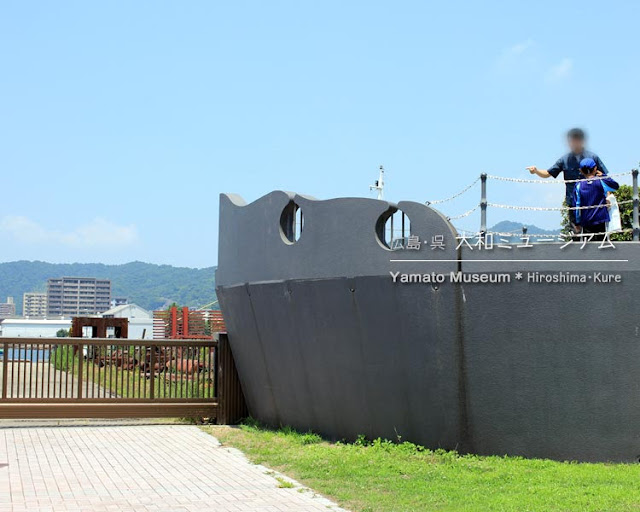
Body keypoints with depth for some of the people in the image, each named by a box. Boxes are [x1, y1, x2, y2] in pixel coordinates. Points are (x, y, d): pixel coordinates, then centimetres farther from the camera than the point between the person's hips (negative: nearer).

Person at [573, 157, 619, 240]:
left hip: (586, 222, 1)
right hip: (601, 220, -1)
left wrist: (578, 222, 8)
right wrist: (603, 176, 15)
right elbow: (616, 186, 12)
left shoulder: (578, 186, -1)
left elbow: (576, 205, 1)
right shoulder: (601, 182, -4)